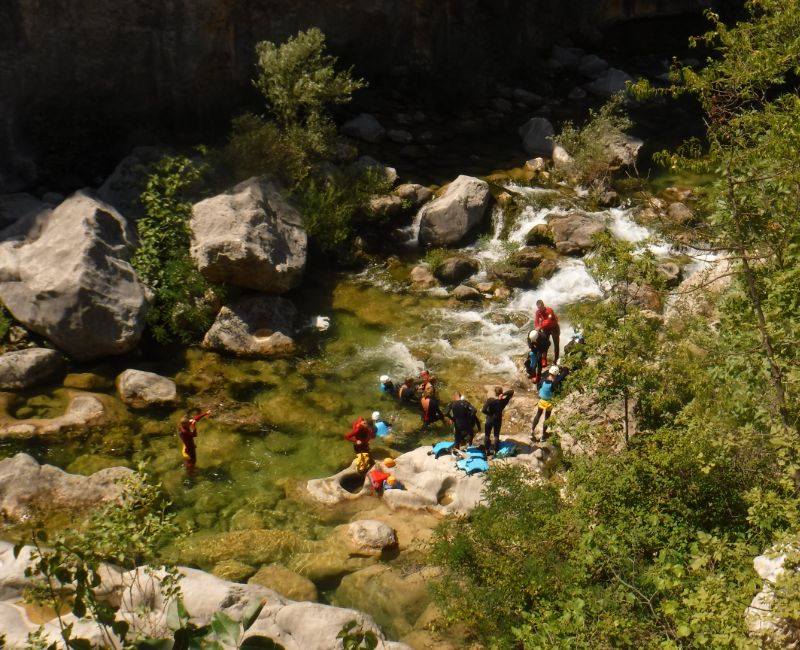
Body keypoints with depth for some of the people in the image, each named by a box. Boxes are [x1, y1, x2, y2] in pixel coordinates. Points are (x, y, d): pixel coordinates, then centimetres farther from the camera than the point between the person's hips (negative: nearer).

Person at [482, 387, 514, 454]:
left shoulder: (490, 400, -26)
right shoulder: (504, 401, -16)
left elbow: (484, 410, -31)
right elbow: (511, 391, -6)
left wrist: (489, 414, -11)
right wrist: (503, 394, -21)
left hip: (490, 419, -3)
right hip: (498, 419, 3)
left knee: (487, 435, 15)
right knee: (496, 435, 16)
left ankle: (487, 450, 21)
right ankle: (495, 450, 23)